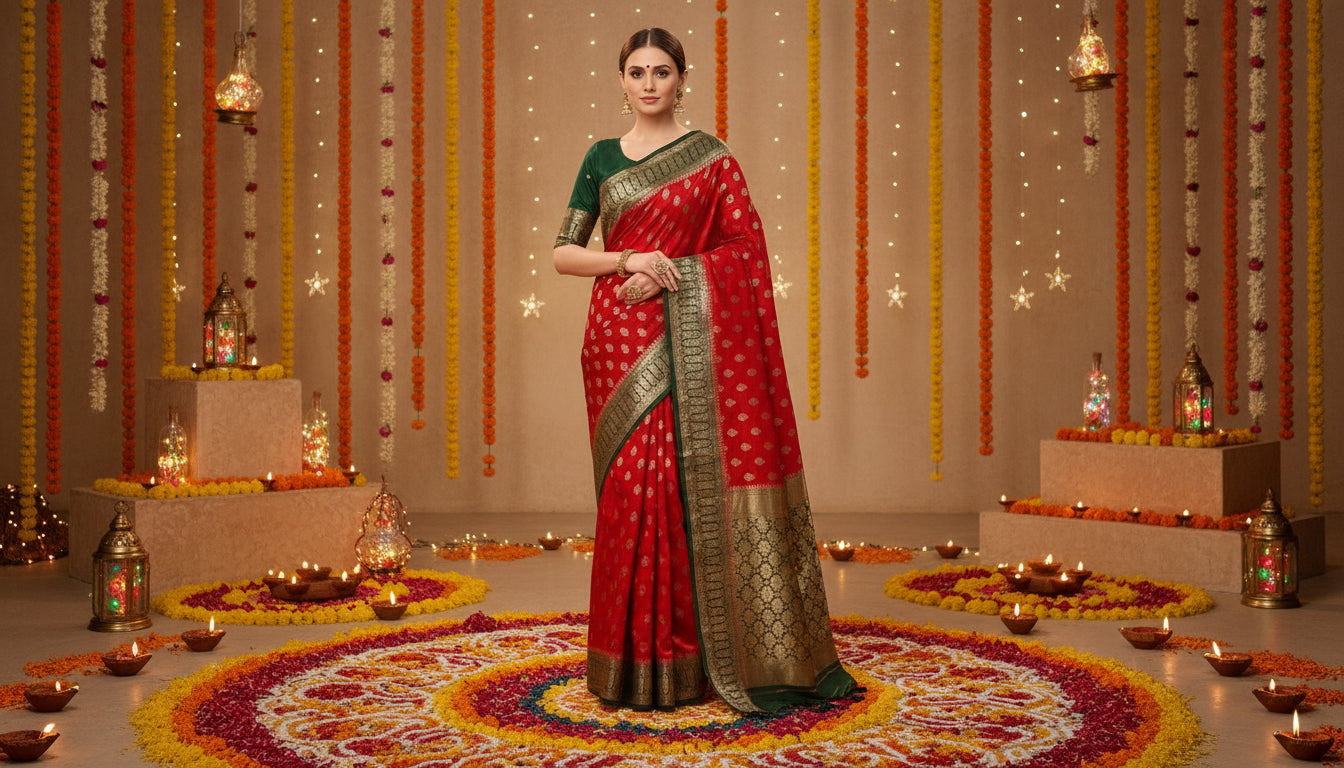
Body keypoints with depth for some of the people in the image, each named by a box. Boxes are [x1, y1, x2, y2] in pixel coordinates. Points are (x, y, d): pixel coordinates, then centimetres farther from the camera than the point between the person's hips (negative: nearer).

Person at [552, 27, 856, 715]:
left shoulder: (710, 157, 6)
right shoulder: (601, 158, 13)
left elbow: (744, 247, 0)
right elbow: (564, 253, 9)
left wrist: (667, 273, -12)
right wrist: (628, 260, -9)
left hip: (692, 337, -2)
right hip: (620, 340, 2)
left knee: (695, 480, -5)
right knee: (630, 485, 0)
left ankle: (691, 651, 8)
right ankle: (637, 659, 10)